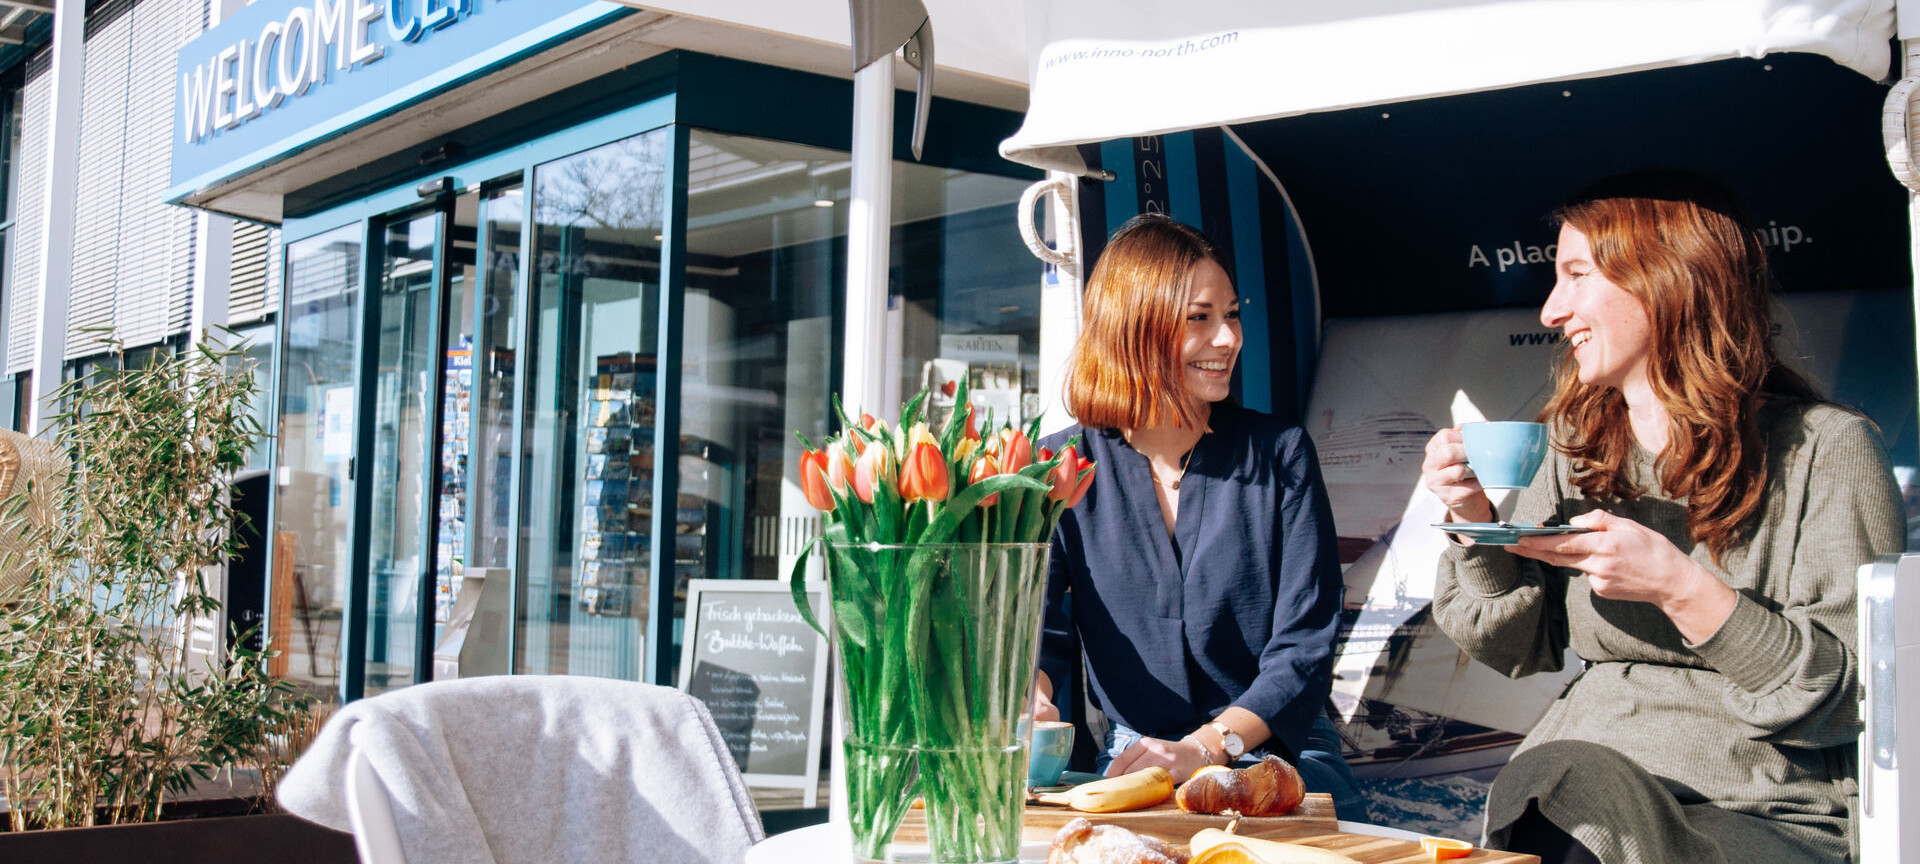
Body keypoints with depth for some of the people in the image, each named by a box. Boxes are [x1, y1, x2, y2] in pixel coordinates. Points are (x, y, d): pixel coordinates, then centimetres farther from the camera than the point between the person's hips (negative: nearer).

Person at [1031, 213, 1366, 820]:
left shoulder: (1281, 454, 2)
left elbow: (1305, 645, -5)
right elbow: (1037, 625, -2)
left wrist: (1206, 748, -21)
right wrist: (1033, 695, -27)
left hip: (1280, 756, 1)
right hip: (1131, 762, 0)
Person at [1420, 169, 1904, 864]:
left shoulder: (1824, 448, -4)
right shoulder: (1580, 449, 12)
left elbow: (1851, 695, -9)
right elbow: (1524, 648, 14)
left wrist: (1681, 587, -20)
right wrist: (1477, 522, -2)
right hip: (1575, 783, 4)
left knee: (1553, 788, -30)